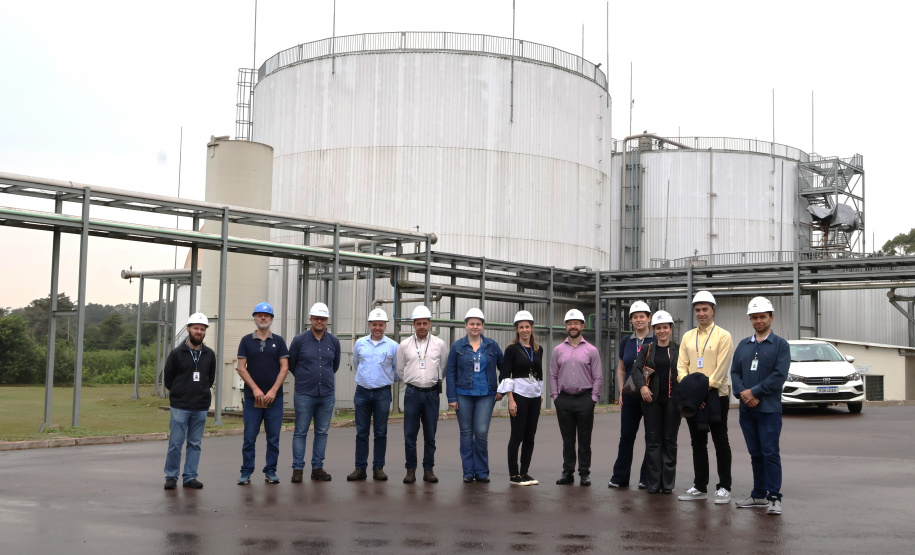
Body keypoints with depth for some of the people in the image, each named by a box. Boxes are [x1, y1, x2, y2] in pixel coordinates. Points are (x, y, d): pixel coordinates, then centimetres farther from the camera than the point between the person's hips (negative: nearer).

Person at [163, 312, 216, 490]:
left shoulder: (209, 354, 6)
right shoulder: (177, 353, -2)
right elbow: (168, 377, 6)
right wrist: (178, 394, 11)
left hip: (201, 407, 3)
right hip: (180, 406, -3)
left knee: (195, 444, 6)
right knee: (175, 443, -2)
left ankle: (190, 477, 13)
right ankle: (171, 477, 9)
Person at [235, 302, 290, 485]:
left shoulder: (278, 341, 7)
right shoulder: (246, 341, 6)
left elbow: (284, 367, 2)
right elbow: (241, 368, 1)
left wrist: (273, 391, -9)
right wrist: (255, 389, -9)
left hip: (274, 397, 1)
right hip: (252, 397, -1)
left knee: (273, 437, 3)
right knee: (249, 437, 0)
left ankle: (270, 471, 12)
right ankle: (246, 472, 7)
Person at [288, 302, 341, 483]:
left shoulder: (334, 342, 4)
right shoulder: (300, 340, -4)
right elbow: (290, 364, 9)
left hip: (327, 395, 3)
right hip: (304, 394, -3)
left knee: (322, 432, 7)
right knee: (300, 432, 0)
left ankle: (317, 468, 14)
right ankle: (297, 468, 5)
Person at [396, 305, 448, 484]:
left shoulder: (439, 344, 3)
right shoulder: (404, 345, 3)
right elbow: (400, 370, 13)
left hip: (432, 393, 0)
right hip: (412, 393, 0)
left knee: (430, 435, 4)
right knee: (410, 434, -1)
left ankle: (428, 469, 12)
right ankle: (410, 469, 7)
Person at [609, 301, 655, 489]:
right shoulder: (626, 342, 9)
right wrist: (621, 392, 7)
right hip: (631, 396, 3)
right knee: (626, 436, 6)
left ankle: (647, 478, 12)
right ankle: (620, 477, 12)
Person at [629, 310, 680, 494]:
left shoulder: (678, 349, 3)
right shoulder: (647, 350, 7)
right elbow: (636, 368, -1)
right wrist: (642, 386, -18)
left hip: (672, 400, -1)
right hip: (652, 400, 1)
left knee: (670, 440, 4)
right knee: (652, 440, 1)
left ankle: (667, 483, 11)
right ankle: (653, 483, 6)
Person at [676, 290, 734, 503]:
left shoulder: (722, 336, -3)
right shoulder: (688, 337, 12)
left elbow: (721, 368, -11)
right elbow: (681, 366, 7)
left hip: (716, 396, -5)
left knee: (720, 442, 0)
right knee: (698, 443, 9)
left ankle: (724, 488, 6)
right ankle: (700, 487, 16)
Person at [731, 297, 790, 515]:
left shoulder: (780, 345, 0)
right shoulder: (743, 345, 15)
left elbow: (779, 375, -10)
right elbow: (735, 372, 9)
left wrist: (754, 392, -13)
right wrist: (743, 394, -9)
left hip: (769, 409, -5)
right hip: (747, 409, 5)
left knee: (770, 454, -8)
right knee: (755, 454, 11)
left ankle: (774, 497, -5)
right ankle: (759, 495, 18)